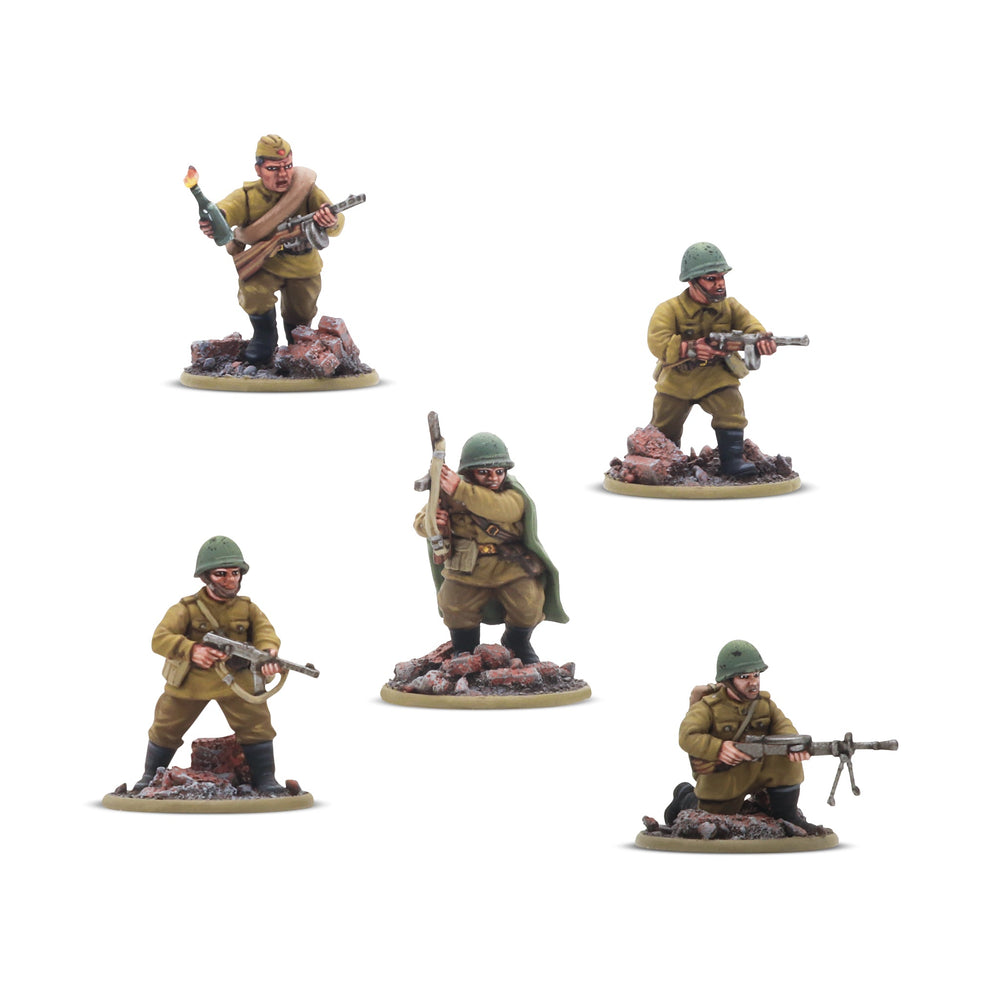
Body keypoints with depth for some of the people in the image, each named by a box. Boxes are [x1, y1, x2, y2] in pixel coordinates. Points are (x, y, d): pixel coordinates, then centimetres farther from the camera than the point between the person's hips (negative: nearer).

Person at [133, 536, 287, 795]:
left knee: (257, 725, -12)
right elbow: (160, 639, -26)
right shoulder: (187, 609, -15)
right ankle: (150, 777, 32)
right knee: (165, 731, 10)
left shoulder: (247, 609, -5)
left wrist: (267, 653, -46)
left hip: (235, 679, 1)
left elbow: (264, 631, -20)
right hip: (189, 682, -1)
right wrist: (191, 650, -46)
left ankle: (265, 781, -1)